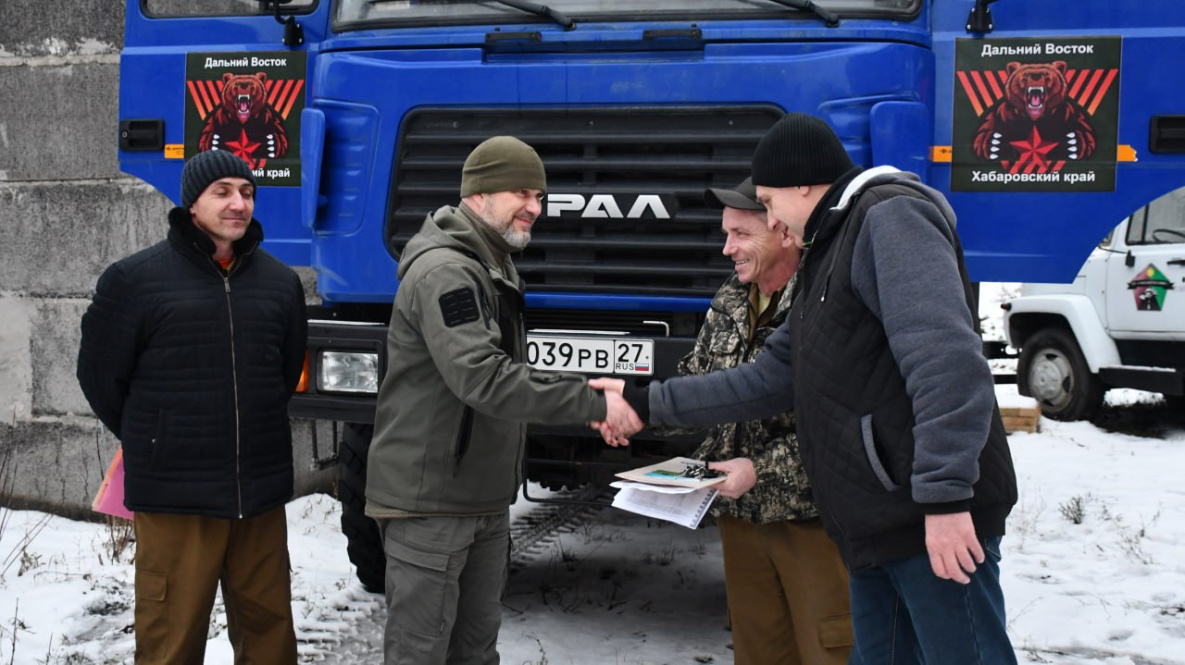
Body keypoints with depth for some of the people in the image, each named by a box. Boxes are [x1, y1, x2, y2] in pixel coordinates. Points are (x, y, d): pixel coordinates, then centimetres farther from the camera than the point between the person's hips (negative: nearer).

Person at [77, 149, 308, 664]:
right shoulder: (135, 279, -4)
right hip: (174, 497, -4)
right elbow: (100, 374, 4)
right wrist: (151, 442, 10)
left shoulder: (280, 282, 8)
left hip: (261, 494, 4)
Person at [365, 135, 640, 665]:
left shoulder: (495, 268, 15)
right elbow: (483, 380, -29)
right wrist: (594, 404, -28)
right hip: (429, 500, -10)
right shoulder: (444, 271, -18)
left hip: (485, 497, 10)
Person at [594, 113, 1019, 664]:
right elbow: (768, 379, 24)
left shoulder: (890, 219, -10)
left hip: (934, 519, -10)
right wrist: (649, 404, 22)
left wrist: (945, 495, -27)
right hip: (878, 524, 10)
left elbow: (948, 361, -22)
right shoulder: (829, 253, 23)